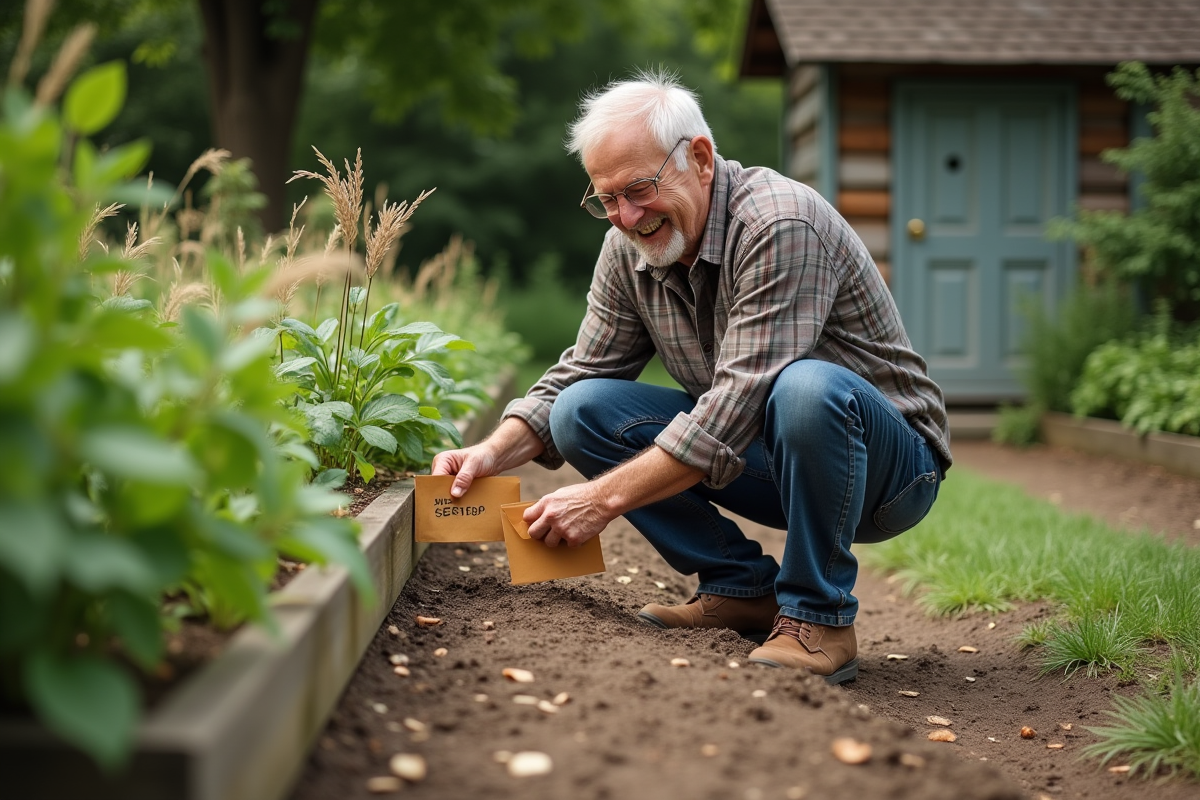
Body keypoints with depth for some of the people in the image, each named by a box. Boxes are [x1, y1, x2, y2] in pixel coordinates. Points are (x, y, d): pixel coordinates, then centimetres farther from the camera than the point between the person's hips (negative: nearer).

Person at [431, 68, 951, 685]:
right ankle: (744, 588, -1)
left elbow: (739, 404, -31)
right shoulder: (629, 247, -3)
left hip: (889, 460, -6)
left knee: (807, 387, -40)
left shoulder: (780, 225, -26)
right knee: (583, 410, -8)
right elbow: (580, 372, 6)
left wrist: (604, 498, -30)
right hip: (768, 460, 7)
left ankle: (819, 618, -18)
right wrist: (493, 453, -12)